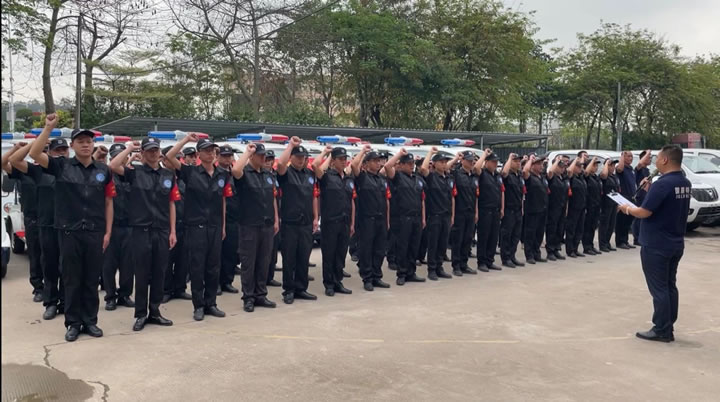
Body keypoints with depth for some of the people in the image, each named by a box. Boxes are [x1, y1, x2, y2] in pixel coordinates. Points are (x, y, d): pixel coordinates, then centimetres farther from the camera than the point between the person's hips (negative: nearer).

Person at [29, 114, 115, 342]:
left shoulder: (103, 171, 5)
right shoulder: (61, 166, 1)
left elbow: (108, 203, 7)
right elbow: (34, 154, -13)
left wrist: (108, 232, 3)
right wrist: (49, 127, -18)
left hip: (95, 233, 2)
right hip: (69, 232, -1)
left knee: (92, 280, 9)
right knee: (72, 280, 7)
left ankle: (90, 321, 21)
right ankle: (73, 323, 17)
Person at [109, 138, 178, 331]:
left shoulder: (169, 175, 8)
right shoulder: (134, 172, 0)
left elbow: (171, 204, 9)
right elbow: (113, 165, -19)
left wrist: (172, 231, 5)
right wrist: (129, 148, -7)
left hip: (162, 231, 3)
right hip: (141, 230, -3)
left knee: (159, 273, 9)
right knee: (142, 274, 4)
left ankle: (155, 312, 21)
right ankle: (141, 314, 15)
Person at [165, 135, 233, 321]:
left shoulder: (223, 175, 8)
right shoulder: (190, 172, -3)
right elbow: (168, 158, -15)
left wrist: (223, 226, 12)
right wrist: (186, 139, -13)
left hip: (215, 227, 4)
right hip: (196, 227, -4)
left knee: (214, 268, 9)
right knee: (197, 268, 2)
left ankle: (211, 303, 20)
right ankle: (198, 306, 12)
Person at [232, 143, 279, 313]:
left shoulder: (268, 174, 12)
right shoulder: (244, 173, -6)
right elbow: (235, 170, -31)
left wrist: (276, 220, 12)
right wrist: (248, 151, -20)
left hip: (267, 225, 6)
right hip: (249, 225, -6)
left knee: (264, 262, 12)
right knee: (248, 262, 2)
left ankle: (261, 295, 21)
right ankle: (248, 298, 11)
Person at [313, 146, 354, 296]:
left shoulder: (350, 179, 13)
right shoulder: (327, 176, -5)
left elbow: (351, 202, 15)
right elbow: (315, 165, -25)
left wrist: (352, 223, 13)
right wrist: (325, 152, -10)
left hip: (345, 223, 5)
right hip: (330, 222, -5)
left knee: (341, 254, 11)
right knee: (328, 254, 3)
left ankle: (338, 282, 21)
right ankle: (328, 284, 13)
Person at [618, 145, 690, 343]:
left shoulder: (662, 183, -21)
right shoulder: (685, 183, 7)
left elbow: (644, 212, -21)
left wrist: (628, 209, -3)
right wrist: (650, 191, 12)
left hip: (656, 245, -9)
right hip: (675, 244, 9)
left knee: (659, 288, -1)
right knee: (670, 286, 15)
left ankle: (661, 330, 5)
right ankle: (668, 328, 22)